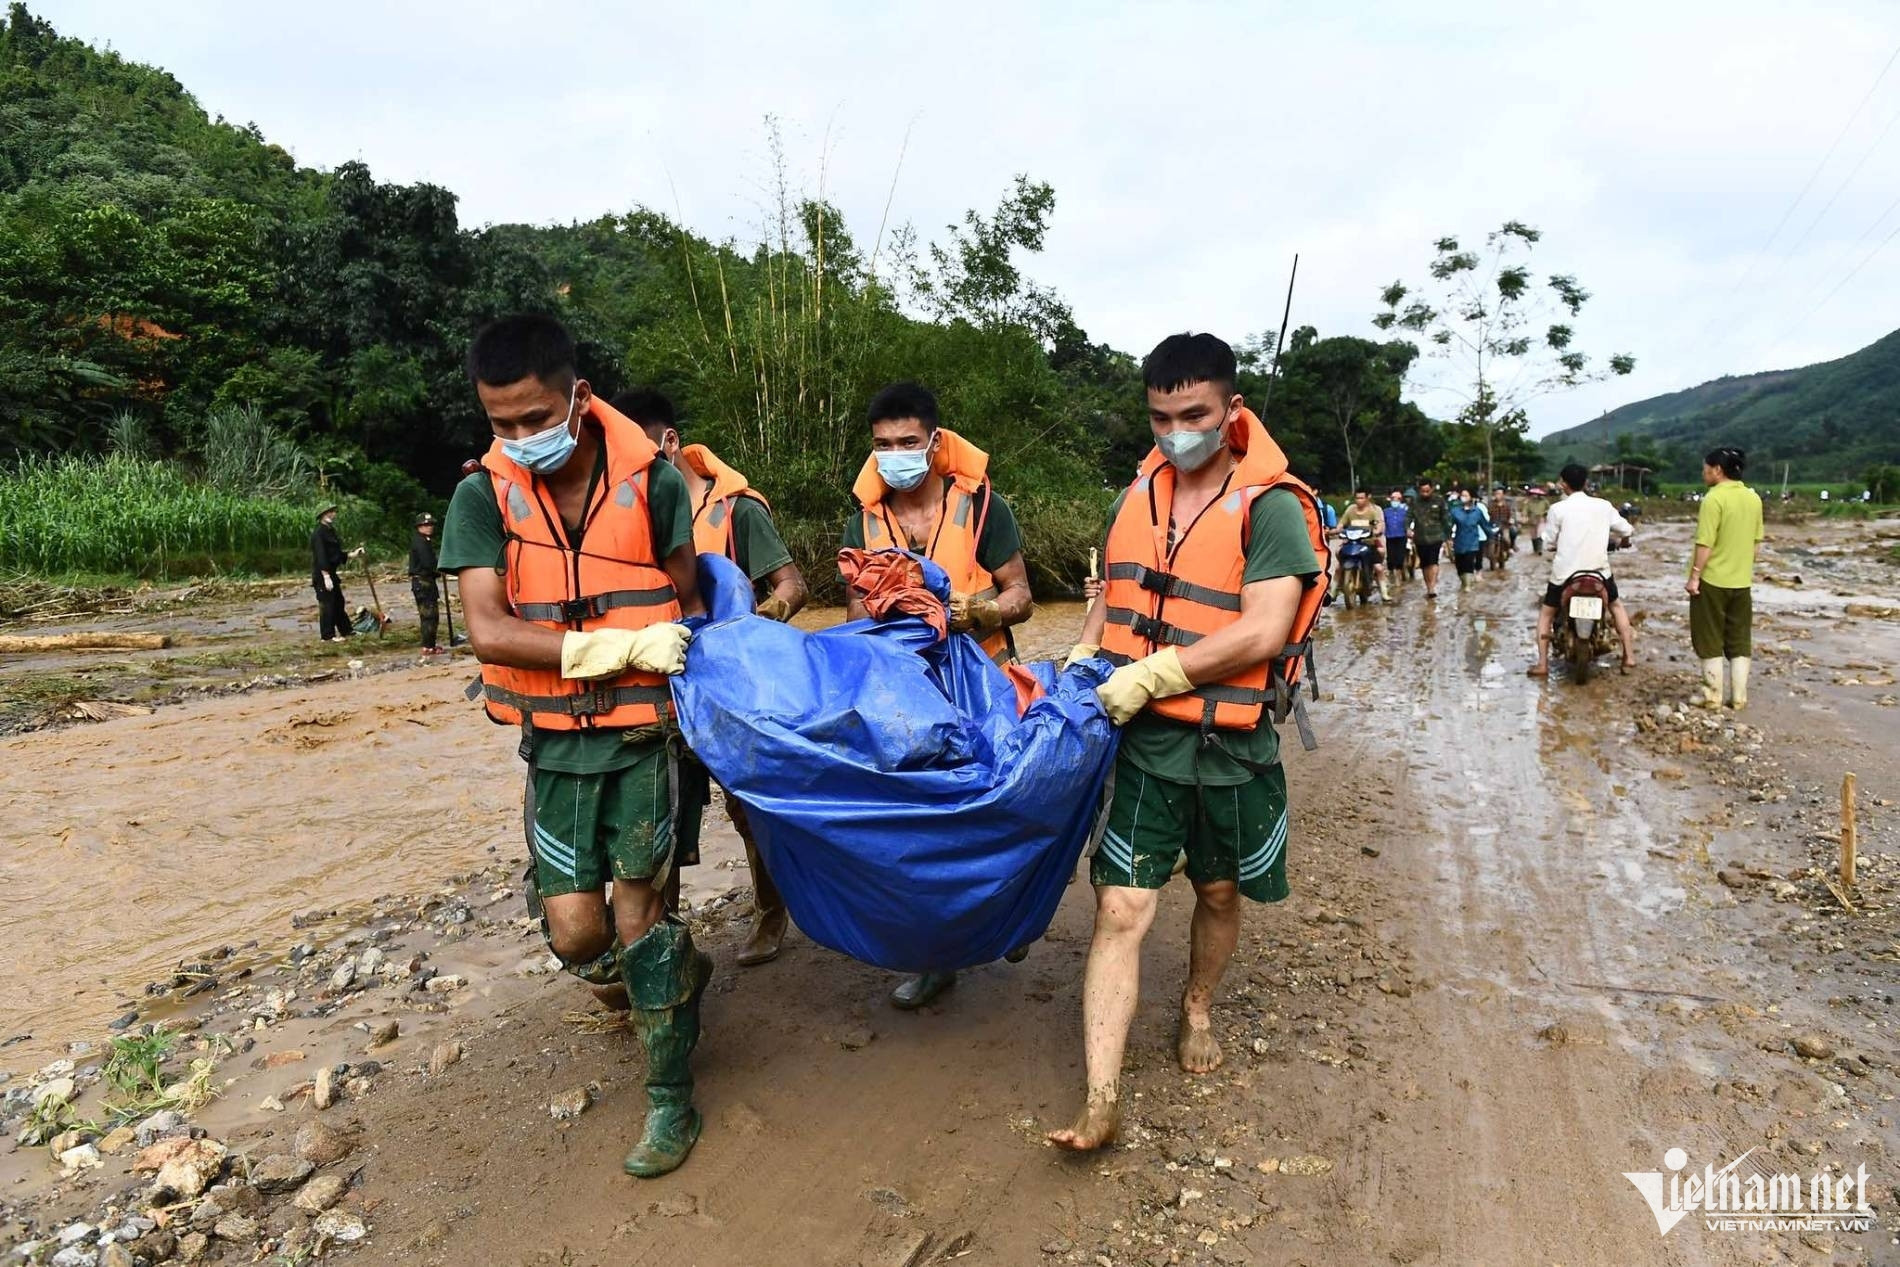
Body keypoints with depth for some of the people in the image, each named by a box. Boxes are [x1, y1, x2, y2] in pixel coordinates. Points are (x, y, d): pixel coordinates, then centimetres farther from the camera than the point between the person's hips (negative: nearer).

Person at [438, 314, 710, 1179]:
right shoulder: (483, 499, -6)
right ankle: (678, 971, 36)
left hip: (647, 730, -2)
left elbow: (690, 603, 5)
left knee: (638, 913, -1)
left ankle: (672, 1099, 18)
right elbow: (488, 631, -16)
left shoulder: (652, 482, -6)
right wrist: (622, 647, -22)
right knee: (577, 933, 2)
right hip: (555, 741, 2)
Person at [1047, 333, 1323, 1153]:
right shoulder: (1137, 497, 6)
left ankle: (1197, 1011, 46)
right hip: (1143, 742, 3)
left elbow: (1263, 633, -21)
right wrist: (1080, 663, 2)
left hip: (1230, 745, -2)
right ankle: (1101, 1100, 1)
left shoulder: (1270, 507, -12)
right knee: (1121, 910, -4)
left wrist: (1150, 676, -20)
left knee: (1219, 893, 18)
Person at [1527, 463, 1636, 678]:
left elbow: (1550, 543, -4)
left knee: (1546, 612, 15)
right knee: (1616, 605, 27)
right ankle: (1629, 656, 24)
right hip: (1599, 571, 2)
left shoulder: (1557, 509, -9)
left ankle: (1542, 664, 6)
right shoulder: (1603, 506, 0)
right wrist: (1623, 539, 32)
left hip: (1565, 573, -2)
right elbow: (1626, 530, 9)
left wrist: (1547, 523, 17)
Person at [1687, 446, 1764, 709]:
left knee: (1710, 642, 3)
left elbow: (1705, 544, -19)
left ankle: (1713, 697, 6)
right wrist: (1746, 568, 21)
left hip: (1712, 580, -6)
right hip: (1742, 581, 6)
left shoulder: (1714, 498, -16)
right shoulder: (1754, 498, 6)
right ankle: (1739, 697, 15)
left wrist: (1694, 576, -13)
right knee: (1739, 641, 12)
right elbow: (1756, 541, 12)